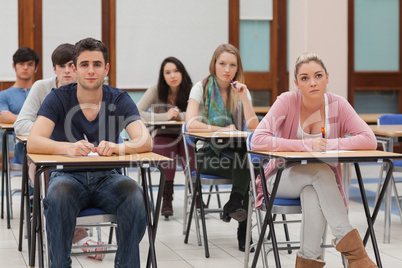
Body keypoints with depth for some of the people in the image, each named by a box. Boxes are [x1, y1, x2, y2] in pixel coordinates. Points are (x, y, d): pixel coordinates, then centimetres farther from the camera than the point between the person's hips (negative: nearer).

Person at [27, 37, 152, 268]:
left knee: (134, 193, -31)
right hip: (68, 176, -1)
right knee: (59, 195, -36)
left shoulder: (120, 100, -2)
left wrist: (119, 147, -39)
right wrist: (69, 147, -39)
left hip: (106, 177, 1)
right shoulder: (58, 98, -6)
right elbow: (33, 142, -19)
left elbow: (146, 142, -16)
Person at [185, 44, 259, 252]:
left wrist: (243, 98, -12)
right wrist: (222, 129, -16)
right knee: (246, 167, -31)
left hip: (235, 151, 3)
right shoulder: (201, 88, 0)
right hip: (208, 153, -3)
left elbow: (253, 127, -4)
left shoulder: (241, 90, 10)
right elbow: (191, 124, -15)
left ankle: (234, 203, -22)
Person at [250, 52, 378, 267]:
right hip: (283, 179, -1)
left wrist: (330, 144, -25)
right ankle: (353, 249, -37)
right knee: (320, 171, -34)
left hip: (321, 182, 2)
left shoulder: (337, 105, -9)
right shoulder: (287, 101, -15)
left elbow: (369, 140, -17)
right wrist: (306, 145, -30)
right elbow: (258, 140, -27)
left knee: (313, 197, -36)